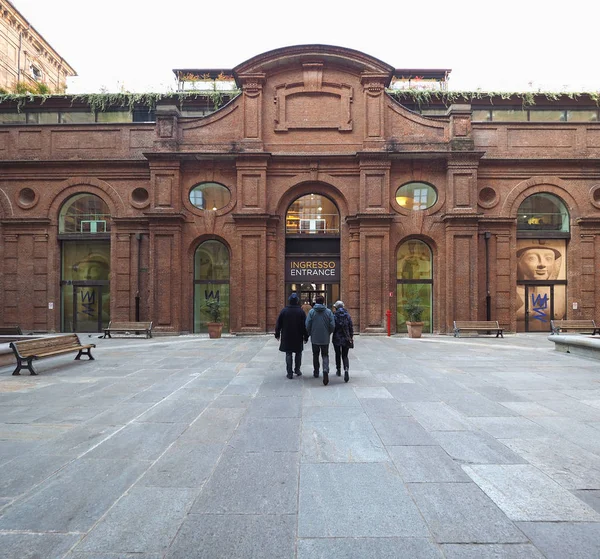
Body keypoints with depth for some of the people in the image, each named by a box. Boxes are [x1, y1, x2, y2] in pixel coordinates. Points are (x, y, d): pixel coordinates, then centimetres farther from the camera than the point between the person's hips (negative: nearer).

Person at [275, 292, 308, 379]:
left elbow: (278, 324, 1)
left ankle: (290, 373, 3)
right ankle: (297, 369, 24)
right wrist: (306, 336, 4)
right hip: (298, 337, 0)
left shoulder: (284, 310, -4)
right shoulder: (301, 311, -6)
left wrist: (277, 334, 14)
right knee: (298, 353, 17)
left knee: (288, 354, 5)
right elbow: (305, 325, -4)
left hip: (286, 337, 0)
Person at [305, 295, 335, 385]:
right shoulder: (328, 312, -5)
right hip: (325, 339, 0)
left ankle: (316, 373, 27)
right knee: (325, 355, 7)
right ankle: (325, 370, -16)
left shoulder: (311, 312, -7)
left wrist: (310, 334, 9)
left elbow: (307, 325, -8)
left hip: (315, 338, 0)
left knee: (315, 355, 17)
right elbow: (332, 325, -6)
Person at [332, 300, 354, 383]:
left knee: (338, 355, 17)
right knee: (345, 355, 6)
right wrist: (351, 337, 9)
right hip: (346, 339, 2)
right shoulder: (348, 315, -1)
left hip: (337, 339, -2)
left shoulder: (334, 316, -9)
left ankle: (338, 370, 29)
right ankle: (346, 370, -16)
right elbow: (351, 327, 1)